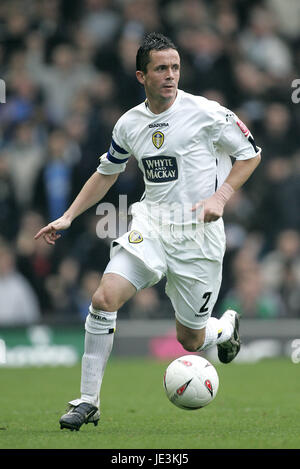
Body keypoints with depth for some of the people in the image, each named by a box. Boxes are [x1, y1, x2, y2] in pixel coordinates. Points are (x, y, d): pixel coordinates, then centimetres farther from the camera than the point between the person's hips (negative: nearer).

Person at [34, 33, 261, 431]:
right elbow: (107, 172, 20)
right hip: (150, 226, 3)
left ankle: (227, 327, 44)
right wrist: (68, 217, 14)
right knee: (104, 297, -19)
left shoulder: (205, 113, -9)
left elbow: (250, 153, 0)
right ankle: (89, 401, -10)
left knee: (191, 340, 5)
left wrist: (221, 196, -14)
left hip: (198, 234, -3)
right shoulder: (130, 124, 4)